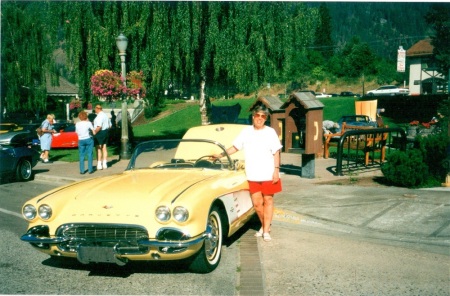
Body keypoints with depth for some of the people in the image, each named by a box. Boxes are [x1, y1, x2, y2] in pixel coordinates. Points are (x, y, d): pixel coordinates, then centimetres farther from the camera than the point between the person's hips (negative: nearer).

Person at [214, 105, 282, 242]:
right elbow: (235, 147, 11)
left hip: (268, 174, -2)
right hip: (252, 175, 2)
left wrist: (276, 170, -8)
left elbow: (276, 153, 0)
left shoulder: (270, 132, 1)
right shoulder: (246, 131, 6)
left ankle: (266, 231, 8)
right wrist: (221, 155, 2)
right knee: (257, 203, 3)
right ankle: (265, 225, 26)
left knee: (268, 201, 3)